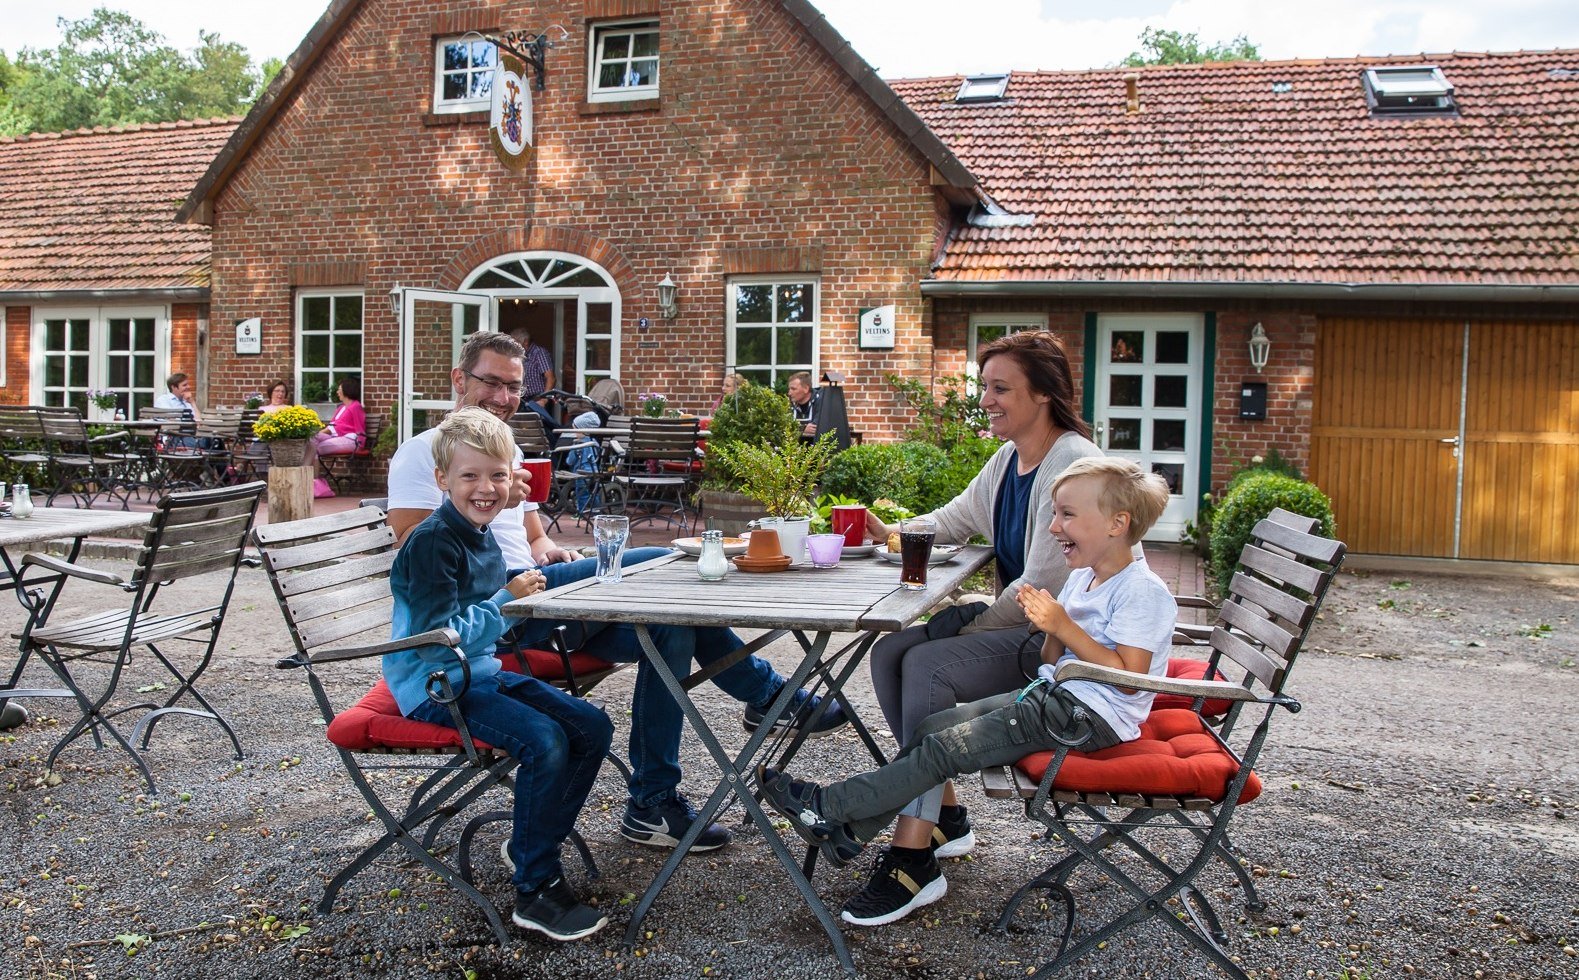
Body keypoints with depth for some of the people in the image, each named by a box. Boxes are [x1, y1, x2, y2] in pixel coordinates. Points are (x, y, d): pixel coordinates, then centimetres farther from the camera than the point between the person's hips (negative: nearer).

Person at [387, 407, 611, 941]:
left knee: (593, 727, 1)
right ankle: (535, 889, -13)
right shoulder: (431, 543, -19)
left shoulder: (484, 535, 9)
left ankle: (528, 843, 15)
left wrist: (525, 594, 1)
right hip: (435, 686, -9)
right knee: (542, 739, -27)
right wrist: (507, 600, -20)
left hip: (482, 673, 9)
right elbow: (437, 638, -24)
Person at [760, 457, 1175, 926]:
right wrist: (1045, 624, -7)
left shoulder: (1142, 591, -15)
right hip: (1053, 694, 9)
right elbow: (1054, 661, 14)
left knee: (947, 747, -16)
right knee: (930, 729, -4)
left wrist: (1064, 627, -24)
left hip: (1089, 715, -9)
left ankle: (827, 806, -8)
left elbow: (1129, 677, -23)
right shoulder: (1082, 578, 13)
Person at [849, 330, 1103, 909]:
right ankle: (945, 817, 2)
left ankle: (912, 852, -22)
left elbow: (1046, 584, -23)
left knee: (928, 665, -25)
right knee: (891, 653, -4)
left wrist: (973, 622, -15)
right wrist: (892, 535, 4)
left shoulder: (1074, 465, -19)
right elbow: (954, 521, 22)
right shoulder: (1008, 459, 11)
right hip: (1012, 622, 10)